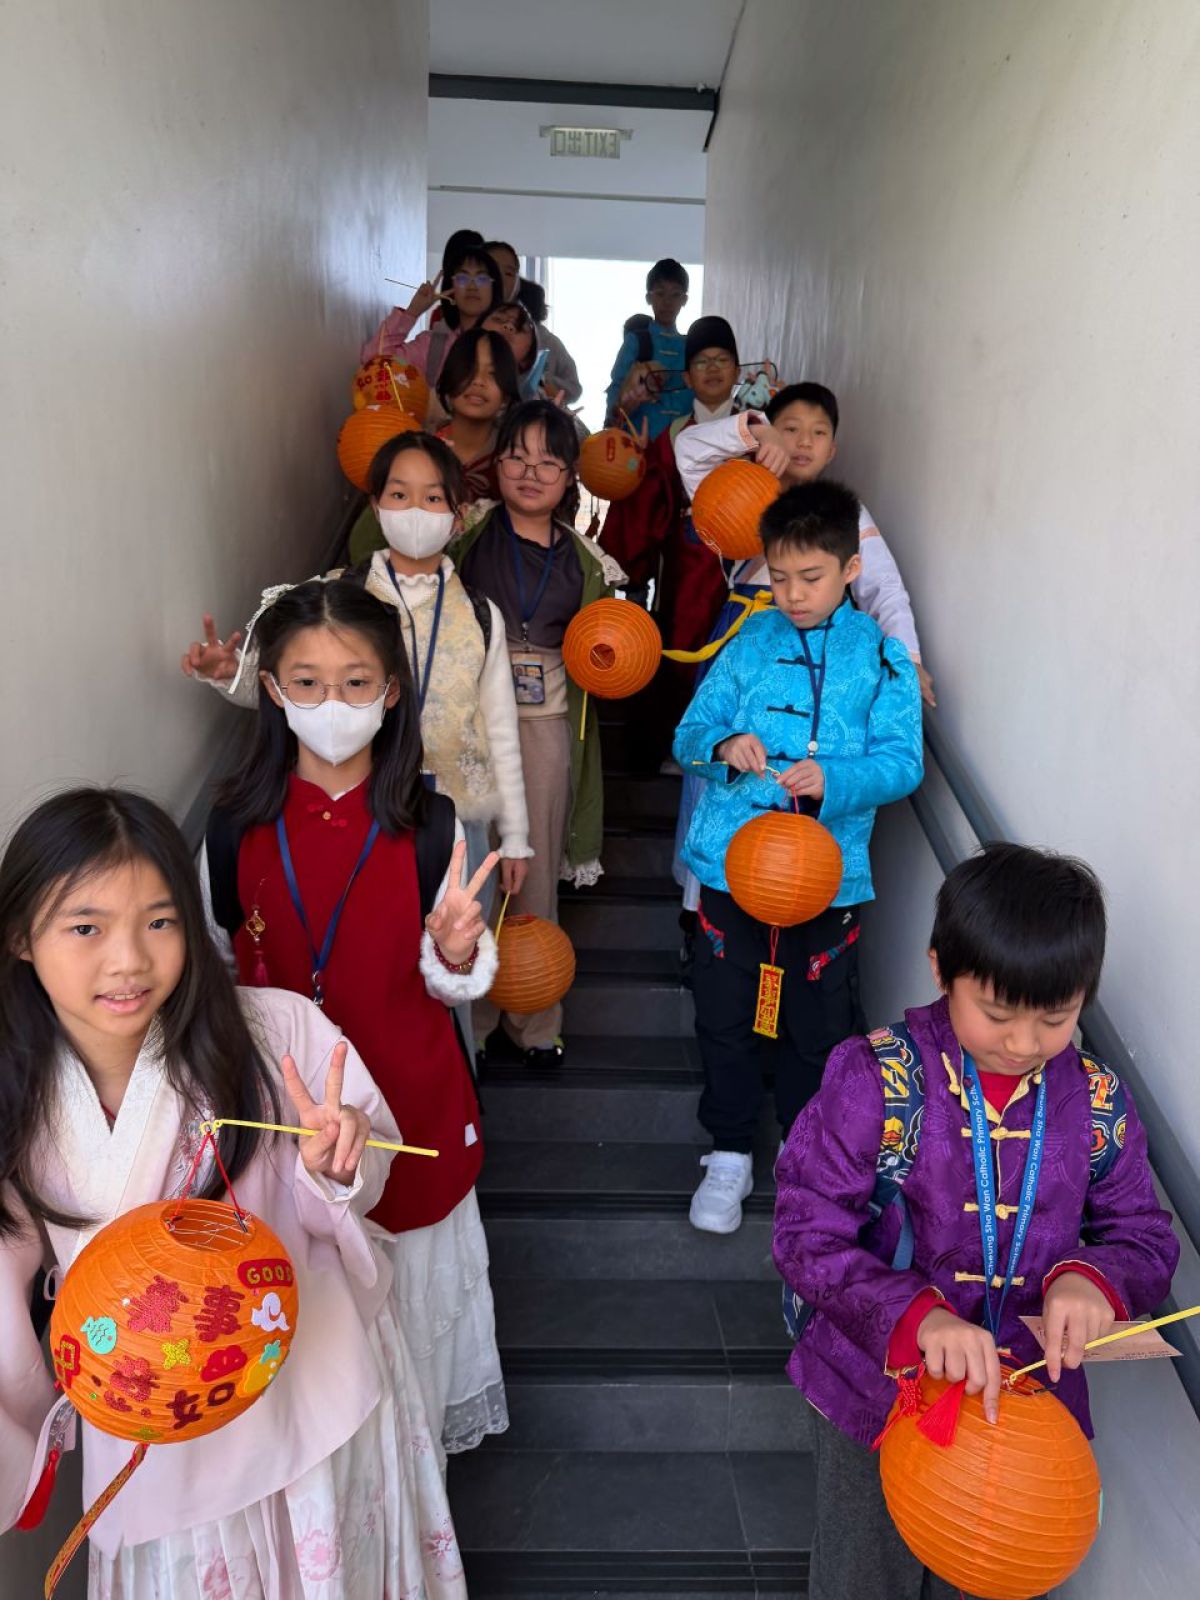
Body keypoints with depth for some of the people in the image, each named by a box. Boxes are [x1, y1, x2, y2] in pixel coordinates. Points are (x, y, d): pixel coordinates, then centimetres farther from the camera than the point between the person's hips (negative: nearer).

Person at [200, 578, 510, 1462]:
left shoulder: (425, 823, -11)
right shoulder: (238, 825, -8)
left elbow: (459, 983, -5)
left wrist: (456, 952, -26)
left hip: (410, 1095, -1)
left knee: (413, 1262, 16)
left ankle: (424, 1423, 44)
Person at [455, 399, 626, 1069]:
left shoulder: (584, 558, 10)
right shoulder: (466, 532, 0)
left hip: (547, 722, 3)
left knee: (537, 868, 9)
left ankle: (533, 1021, 23)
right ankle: (470, 1013, 16)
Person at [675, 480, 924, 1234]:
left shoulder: (881, 656, -1)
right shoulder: (750, 644, 3)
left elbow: (902, 762, -9)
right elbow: (689, 733, 2)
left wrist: (831, 780, -28)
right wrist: (723, 746, -21)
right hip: (733, 862, 2)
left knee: (817, 1028, 11)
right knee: (725, 1017, 11)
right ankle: (731, 1156, 31)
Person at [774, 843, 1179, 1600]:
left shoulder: (1098, 1102, -8)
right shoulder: (877, 1081, -21)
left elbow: (1145, 1232, 0)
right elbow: (807, 1233, -20)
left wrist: (1096, 1278, -22)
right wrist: (913, 1317, -35)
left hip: (1028, 1396, 3)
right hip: (878, 1391, -3)